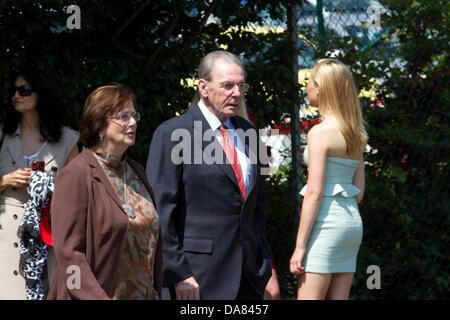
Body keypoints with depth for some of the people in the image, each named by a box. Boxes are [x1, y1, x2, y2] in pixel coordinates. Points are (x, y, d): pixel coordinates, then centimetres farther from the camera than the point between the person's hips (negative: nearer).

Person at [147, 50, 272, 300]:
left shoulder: (246, 132, 14)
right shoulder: (171, 134, -6)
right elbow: (161, 211, -10)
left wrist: (262, 257, 14)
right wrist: (178, 274, -15)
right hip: (200, 276, -6)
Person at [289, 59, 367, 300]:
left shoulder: (320, 132, -11)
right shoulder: (355, 135, 12)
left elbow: (314, 192, -16)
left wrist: (300, 245, -15)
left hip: (326, 224, -8)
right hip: (352, 222, 8)